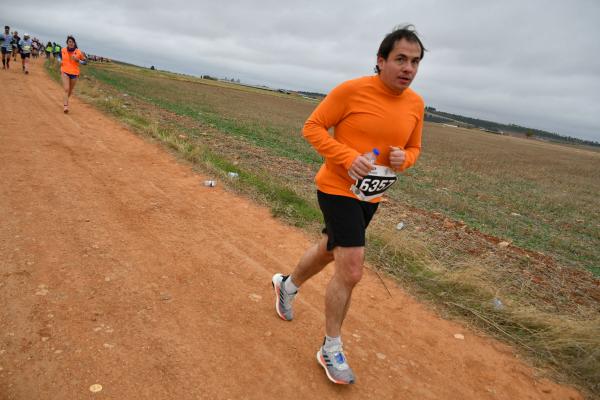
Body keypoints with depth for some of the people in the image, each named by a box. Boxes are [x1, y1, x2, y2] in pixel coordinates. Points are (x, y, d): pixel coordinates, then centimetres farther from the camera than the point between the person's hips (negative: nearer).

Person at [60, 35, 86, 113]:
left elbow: (84, 61, 3)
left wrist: (77, 60, -13)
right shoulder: (63, 50, 1)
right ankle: (66, 106, -17)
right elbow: (60, 57, 22)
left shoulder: (79, 52, -4)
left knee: (70, 90, 14)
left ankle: (65, 101, 42)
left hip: (74, 73, 1)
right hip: (65, 72, -1)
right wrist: (60, 62, 4)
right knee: (66, 89, -15)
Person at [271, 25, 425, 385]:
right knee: (351, 271, -10)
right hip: (338, 190, -7)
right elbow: (313, 128, -10)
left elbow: (414, 148, 13)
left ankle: (288, 285, 53)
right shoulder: (352, 90, -15)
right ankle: (331, 349, 14)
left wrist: (404, 159, -11)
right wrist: (348, 157, -24)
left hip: (371, 197, 7)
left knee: (330, 251, 23)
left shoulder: (416, 103, 1)